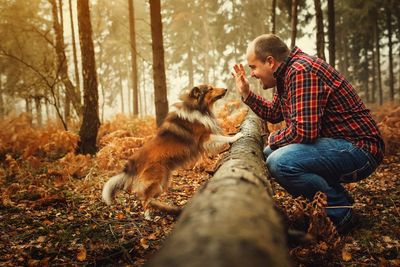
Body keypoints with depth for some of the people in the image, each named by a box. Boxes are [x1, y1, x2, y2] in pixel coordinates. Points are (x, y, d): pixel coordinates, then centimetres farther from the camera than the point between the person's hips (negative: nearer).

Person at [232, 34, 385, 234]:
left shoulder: (301, 71, -21)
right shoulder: (287, 73, 11)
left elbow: (304, 131, -28)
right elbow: (273, 114, 24)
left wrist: (274, 138, -9)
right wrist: (245, 93, 17)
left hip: (358, 148, -11)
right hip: (334, 143, 11)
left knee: (279, 163, -30)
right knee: (270, 153, 17)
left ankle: (339, 211, -7)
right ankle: (337, 196, 15)